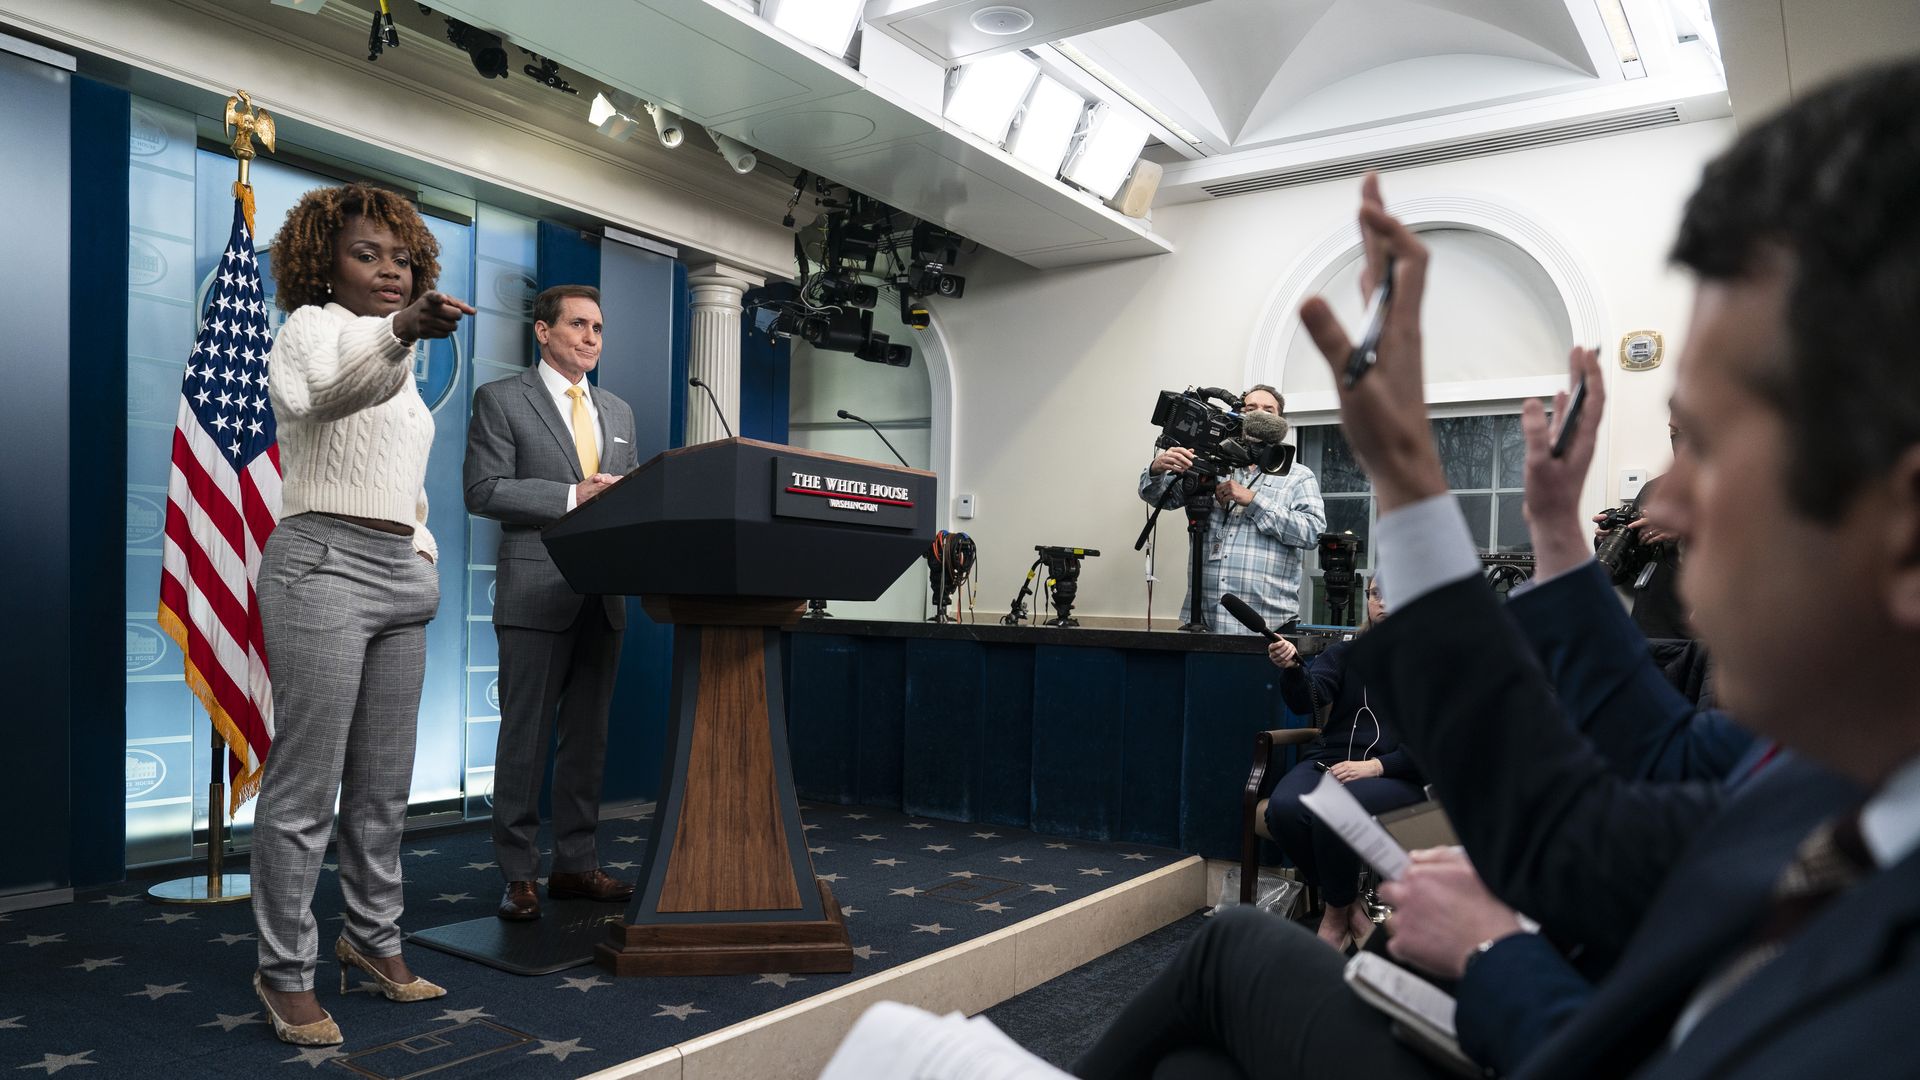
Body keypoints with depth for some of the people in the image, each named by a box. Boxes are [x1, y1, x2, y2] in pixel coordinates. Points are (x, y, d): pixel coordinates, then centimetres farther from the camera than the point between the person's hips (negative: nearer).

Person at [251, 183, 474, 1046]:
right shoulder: (311, 327, -3)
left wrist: (423, 552, 15)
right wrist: (397, 333, -47)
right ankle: (284, 972, 7)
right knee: (307, 783, -5)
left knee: (384, 783, 12)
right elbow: (327, 389, -29)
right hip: (324, 563, -8)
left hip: (399, 571, 8)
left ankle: (373, 938, 24)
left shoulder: (399, 364, 21)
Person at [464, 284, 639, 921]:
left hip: (603, 597, 6)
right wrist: (572, 496, -17)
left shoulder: (618, 412, 18)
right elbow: (483, 491, -9)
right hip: (537, 594, -6)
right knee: (526, 738, 0)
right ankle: (518, 876, 9)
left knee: (588, 737, 10)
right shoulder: (501, 400, 0)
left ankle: (575, 864, 20)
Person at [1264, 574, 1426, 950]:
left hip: (1396, 776, -3)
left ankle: (1336, 915, -8)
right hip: (1329, 762, 3)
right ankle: (1350, 905, -7)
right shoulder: (1344, 652, 15)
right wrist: (1291, 668, -25)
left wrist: (1375, 765, -15)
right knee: (1283, 809, -29)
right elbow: (1306, 701, -3)